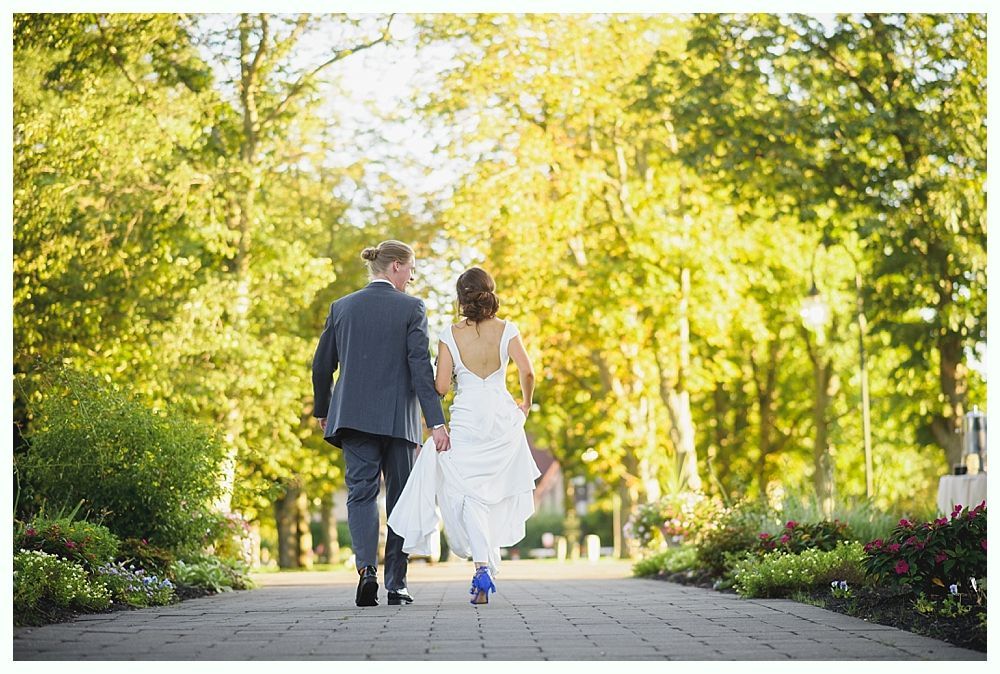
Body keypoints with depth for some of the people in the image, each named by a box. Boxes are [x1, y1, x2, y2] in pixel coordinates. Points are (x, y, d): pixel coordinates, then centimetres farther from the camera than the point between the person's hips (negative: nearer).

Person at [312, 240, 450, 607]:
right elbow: (420, 367, -12)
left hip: (353, 415, 2)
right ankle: (396, 584, 9)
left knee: (361, 492, 1)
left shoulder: (341, 307, 7)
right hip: (398, 418, -2)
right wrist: (436, 421, -14)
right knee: (401, 497, 9)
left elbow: (322, 365, 9)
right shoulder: (411, 308, -4)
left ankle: (366, 567, -22)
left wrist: (322, 411, 24)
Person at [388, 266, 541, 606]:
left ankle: (482, 567, -19)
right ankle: (489, 560, 19)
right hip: (503, 417, 2)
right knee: (495, 490, 15)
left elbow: (441, 387, -8)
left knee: (470, 493, 0)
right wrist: (526, 403, 12)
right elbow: (527, 372, -7)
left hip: (467, 420, -1)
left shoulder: (450, 335, -5)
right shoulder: (506, 330, -3)